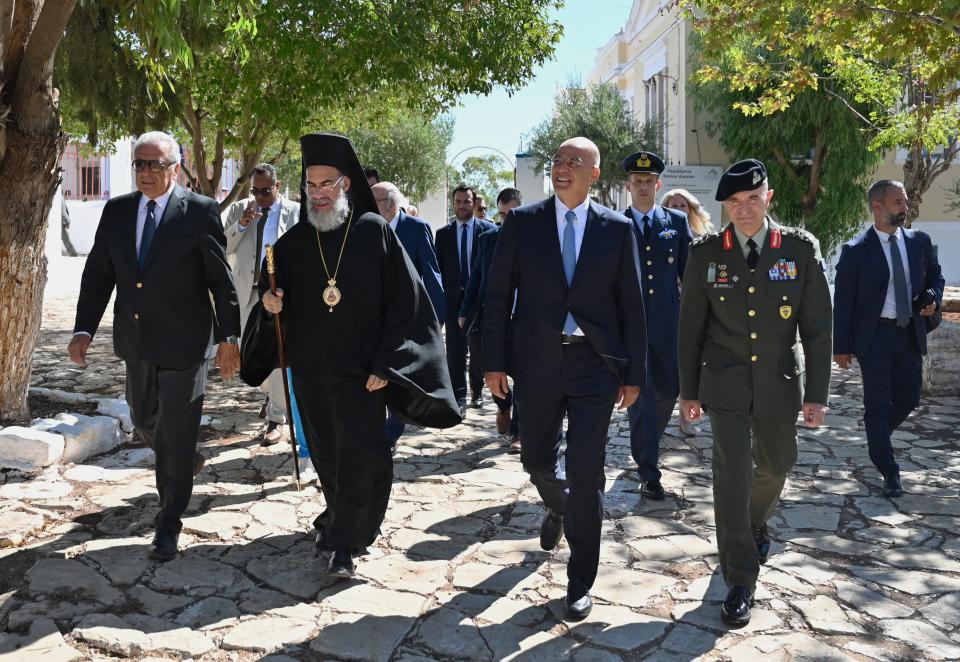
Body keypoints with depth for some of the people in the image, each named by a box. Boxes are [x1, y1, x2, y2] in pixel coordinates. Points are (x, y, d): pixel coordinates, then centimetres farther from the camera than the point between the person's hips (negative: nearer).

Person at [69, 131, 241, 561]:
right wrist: (84, 330, -4)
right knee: (144, 419, 21)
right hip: (136, 342, 6)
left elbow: (221, 279, -8)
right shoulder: (116, 211, 4)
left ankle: (168, 526, 16)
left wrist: (228, 338, -9)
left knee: (176, 433, 1)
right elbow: (98, 274, 5)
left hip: (183, 343, -6)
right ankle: (186, 462, 52)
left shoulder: (200, 211, -10)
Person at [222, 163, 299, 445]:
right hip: (247, 291, 4)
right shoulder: (237, 209, 8)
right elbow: (222, 247, 2)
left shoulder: (296, 212, -2)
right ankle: (273, 392, 41)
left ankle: (276, 419, 1)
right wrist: (241, 224, -13)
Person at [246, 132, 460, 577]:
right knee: (327, 458, 16)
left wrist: (383, 365, -13)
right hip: (310, 370, 4)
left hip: (360, 370, -3)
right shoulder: (293, 242, 4)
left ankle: (343, 543, 9)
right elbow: (278, 301, 11)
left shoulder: (375, 233, -6)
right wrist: (271, 305, -14)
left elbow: (404, 302, -9)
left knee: (360, 455, -5)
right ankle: (340, 521, 38)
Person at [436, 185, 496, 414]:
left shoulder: (488, 230, 1)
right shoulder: (443, 233, 7)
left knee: (478, 349, 11)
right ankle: (459, 397, 0)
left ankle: (477, 391, 28)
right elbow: (439, 268, 7)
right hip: (453, 299, 1)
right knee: (455, 350, -4)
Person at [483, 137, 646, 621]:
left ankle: (580, 583, 14)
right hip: (536, 362, 2)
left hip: (595, 364, -1)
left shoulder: (616, 228, 1)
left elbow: (631, 304, 2)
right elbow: (498, 295, 1)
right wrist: (494, 361, -4)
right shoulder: (522, 222, 1)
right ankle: (558, 508, 53)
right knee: (536, 459, 16)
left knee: (585, 473, -2)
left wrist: (634, 373, 1)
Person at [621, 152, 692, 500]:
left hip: (668, 321, 3)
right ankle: (648, 471, 4)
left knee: (668, 389, 11)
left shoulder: (677, 222, 8)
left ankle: (645, 446, 39)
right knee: (640, 395, -3)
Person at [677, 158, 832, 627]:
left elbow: (817, 325, -3)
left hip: (780, 381, 2)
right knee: (732, 473, -7)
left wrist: (816, 393, -5)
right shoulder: (705, 253, -4)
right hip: (726, 382, -1)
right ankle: (740, 583, 5)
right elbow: (690, 325, 1)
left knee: (776, 464, 17)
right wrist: (688, 390, 2)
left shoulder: (801, 249, -5)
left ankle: (755, 525, 50)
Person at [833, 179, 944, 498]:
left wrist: (933, 297, -4)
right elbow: (843, 300, -7)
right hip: (874, 335, -4)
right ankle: (889, 472, 11)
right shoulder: (856, 250, -9)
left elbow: (935, 274, 20)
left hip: (910, 334, 4)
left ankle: (878, 434, 42)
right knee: (878, 404, 1)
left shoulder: (919, 241, 4)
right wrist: (842, 346, -8)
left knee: (908, 399, 11)